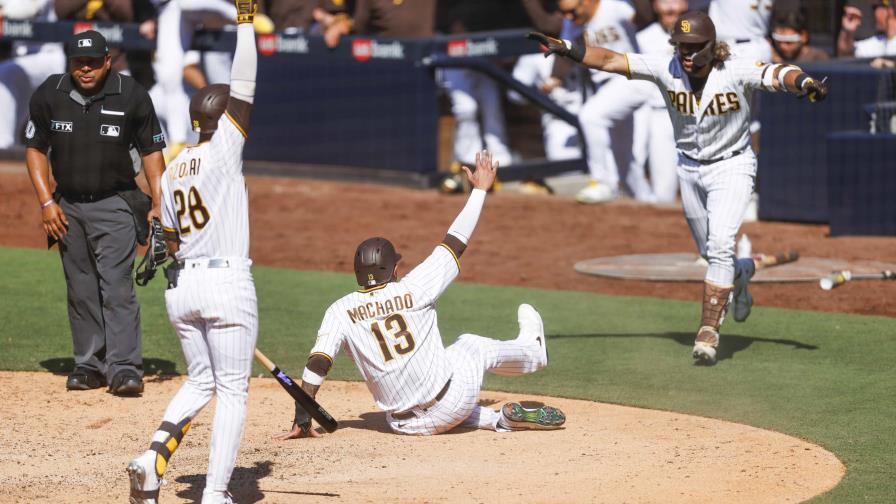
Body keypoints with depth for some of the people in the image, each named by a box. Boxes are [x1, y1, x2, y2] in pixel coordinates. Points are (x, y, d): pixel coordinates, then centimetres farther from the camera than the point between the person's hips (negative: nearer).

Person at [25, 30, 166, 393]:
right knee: (81, 291, 7)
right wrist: (46, 202, -3)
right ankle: (90, 365, 14)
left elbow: (151, 150, 2)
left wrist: (158, 204, -5)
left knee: (117, 286, -14)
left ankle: (124, 368, -17)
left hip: (115, 205, -3)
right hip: (68, 208, 3)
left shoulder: (132, 96, -7)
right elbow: (35, 148, 7)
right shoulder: (49, 96, -2)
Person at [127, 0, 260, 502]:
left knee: (200, 382, 20)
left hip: (181, 285, 7)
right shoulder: (224, 150, -8)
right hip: (228, 282, -7)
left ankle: (154, 456, -2)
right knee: (232, 390, 3)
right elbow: (243, 88, -13)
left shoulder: (173, 171, 10)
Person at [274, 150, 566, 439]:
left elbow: (316, 365, -12)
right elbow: (456, 242, 1)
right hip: (451, 404, -1)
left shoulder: (341, 311, -4)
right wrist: (480, 189, 12)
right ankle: (532, 350, 58)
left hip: (405, 424, 1)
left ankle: (503, 419, 21)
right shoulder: (413, 289, -8)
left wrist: (302, 422, -8)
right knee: (474, 346, 29)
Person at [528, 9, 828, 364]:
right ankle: (742, 273, 51)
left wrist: (805, 83, -58)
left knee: (720, 245, -20)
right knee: (711, 254, 15)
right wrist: (563, 48, -28)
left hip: (731, 166, -4)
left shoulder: (736, 72, -22)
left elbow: (776, 74, -37)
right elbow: (610, 61, -18)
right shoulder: (667, 70, -15)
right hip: (689, 169, 4)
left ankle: (709, 330, -18)